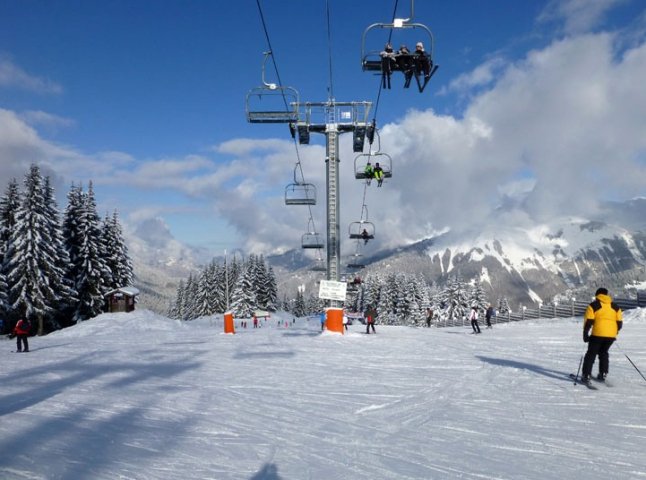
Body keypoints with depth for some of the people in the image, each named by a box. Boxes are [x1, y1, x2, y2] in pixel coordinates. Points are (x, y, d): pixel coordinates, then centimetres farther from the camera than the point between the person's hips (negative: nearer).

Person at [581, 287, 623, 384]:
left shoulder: (593, 305, 2)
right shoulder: (615, 306, 14)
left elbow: (588, 321, -5)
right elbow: (620, 323, 12)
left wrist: (585, 334, 2)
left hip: (598, 334, -4)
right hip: (611, 335, 4)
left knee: (591, 354, 5)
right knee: (603, 352, 23)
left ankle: (586, 376, -1)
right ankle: (603, 374, 20)